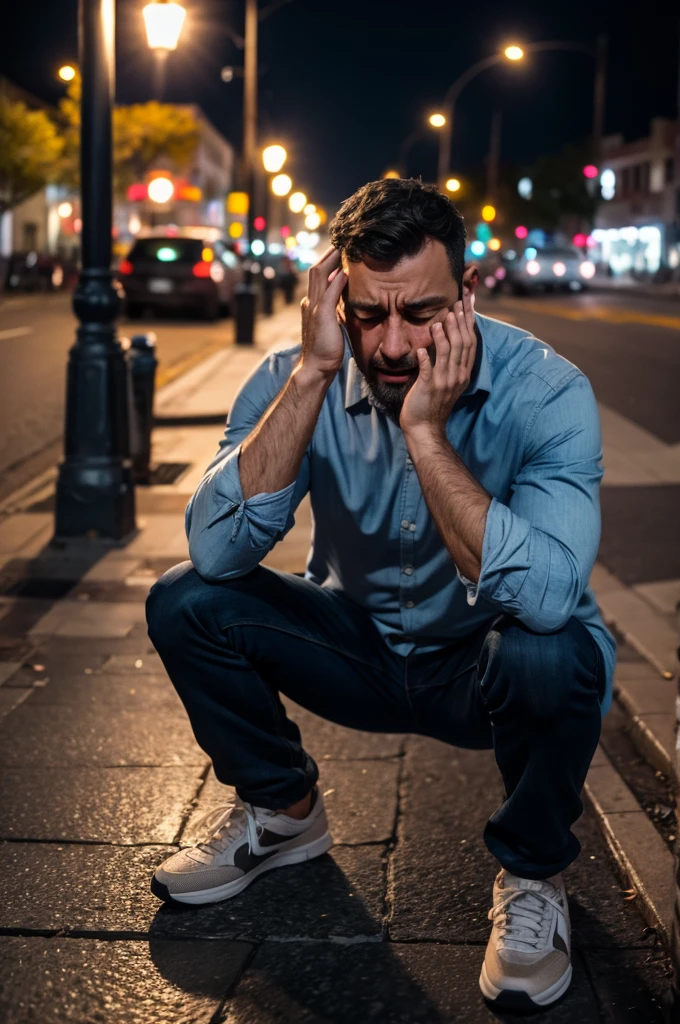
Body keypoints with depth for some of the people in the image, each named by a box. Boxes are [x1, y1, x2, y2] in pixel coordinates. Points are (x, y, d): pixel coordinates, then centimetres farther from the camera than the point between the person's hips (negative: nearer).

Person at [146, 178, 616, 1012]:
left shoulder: (544, 392, -25)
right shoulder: (293, 379, -16)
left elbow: (547, 595, -40)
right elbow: (218, 551, -31)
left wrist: (426, 431, -41)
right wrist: (314, 373, -35)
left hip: (485, 668, -3)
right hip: (361, 650, 3)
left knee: (553, 656, -36)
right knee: (184, 604, -16)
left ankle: (531, 874, -4)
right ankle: (283, 810, 11)